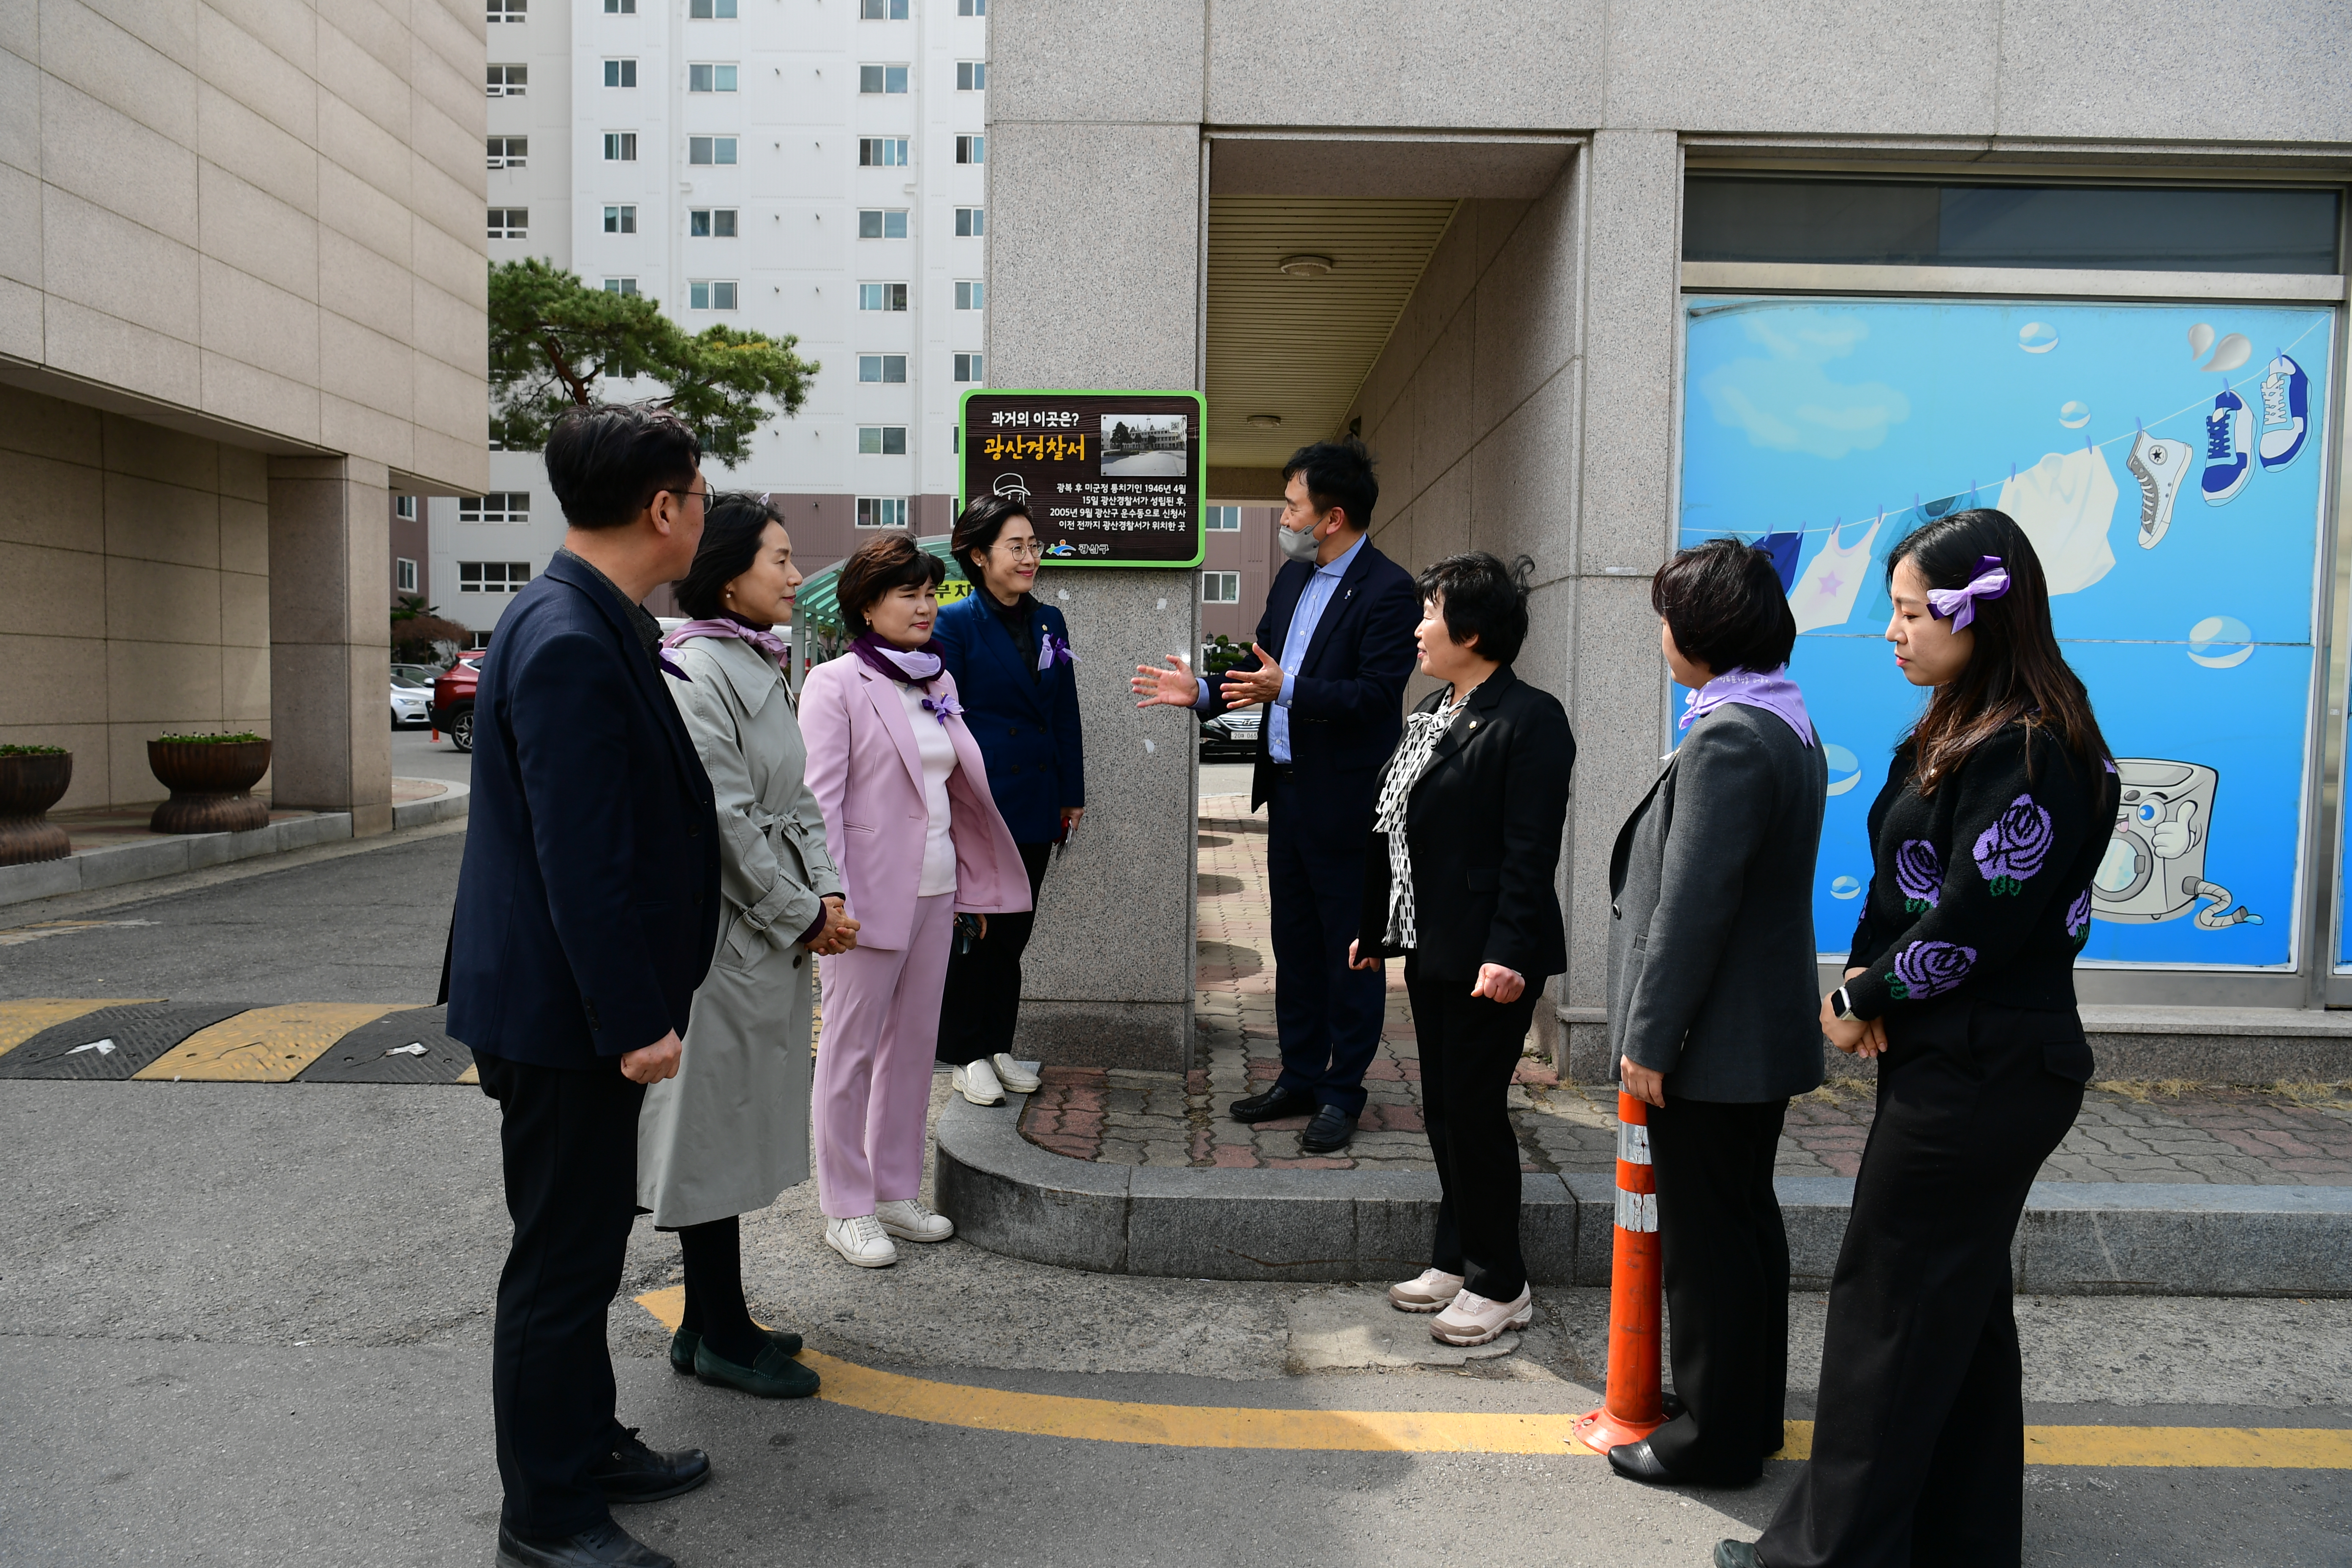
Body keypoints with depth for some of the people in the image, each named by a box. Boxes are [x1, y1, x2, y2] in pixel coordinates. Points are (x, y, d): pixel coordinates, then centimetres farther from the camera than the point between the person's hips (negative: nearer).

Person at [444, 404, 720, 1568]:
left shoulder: (590, 624, 7)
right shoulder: (568, 644, -24)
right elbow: (583, 859, -26)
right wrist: (637, 1022, -21)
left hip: (583, 1001, 10)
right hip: (562, 1010, -10)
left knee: (587, 1239, 22)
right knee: (563, 1258, 5)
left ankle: (587, 1446, 40)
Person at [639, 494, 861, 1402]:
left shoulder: (762, 669, 13)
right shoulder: (693, 672, -16)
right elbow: (724, 819, -20)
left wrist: (827, 892, 1)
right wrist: (803, 915, -13)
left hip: (768, 935, 9)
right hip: (719, 932, -9)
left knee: (738, 1129, 16)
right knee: (713, 1130, 2)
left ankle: (712, 1321, 29)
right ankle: (720, 1337, 16)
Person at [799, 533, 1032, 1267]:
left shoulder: (939, 680, 13)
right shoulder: (836, 684, -8)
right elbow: (819, 798, -13)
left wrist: (974, 881, 15)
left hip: (935, 890, 7)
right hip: (870, 894, -7)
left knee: (914, 1043, 13)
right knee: (851, 1050, 4)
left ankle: (896, 1190, 26)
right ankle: (846, 1211, 15)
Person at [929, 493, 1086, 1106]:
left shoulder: (1050, 622, 10)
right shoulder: (955, 624, -6)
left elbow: (1065, 714, 13)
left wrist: (1072, 795, 11)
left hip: (1036, 806, 5)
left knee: (1015, 930, 12)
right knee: (973, 930, 4)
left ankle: (998, 1046, 24)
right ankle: (968, 1055, 17)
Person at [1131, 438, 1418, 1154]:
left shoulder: (1388, 591, -15)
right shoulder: (1293, 577, 12)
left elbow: (1375, 694, -21)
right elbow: (1258, 665, 16)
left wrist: (1288, 690, -29)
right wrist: (1201, 691, 2)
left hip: (1346, 801, -8)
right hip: (1287, 790, 8)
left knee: (1351, 949, 5)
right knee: (1294, 943, 16)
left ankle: (1344, 1092, 18)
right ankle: (1300, 1077, 30)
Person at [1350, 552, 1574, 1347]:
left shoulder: (1530, 718, -14)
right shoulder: (1432, 712, 13)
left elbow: (1531, 849, -19)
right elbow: (1393, 829, 16)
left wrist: (1508, 952, -24)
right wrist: (1375, 927, 17)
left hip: (1487, 959, -9)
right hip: (1430, 948, 9)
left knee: (1476, 1111, 0)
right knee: (1444, 1110, 17)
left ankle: (1501, 1286, 16)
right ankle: (1455, 1259, 32)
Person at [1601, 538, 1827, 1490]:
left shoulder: (1726, 739, -21)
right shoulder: (1789, 725, 11)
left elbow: (1692, 906, -24)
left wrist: (1649, 1037, -17)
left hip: (1715, 1041, -10)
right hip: (1764, 1029, 10)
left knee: (1705, 1235, 3)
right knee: (1746, 1220, 20)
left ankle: (1717, 1438, 18)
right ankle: (1752, 1412, 35)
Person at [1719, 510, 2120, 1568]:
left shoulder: (2027, 754, -19)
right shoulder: (1959, 732, 11)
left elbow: (1975, 923, -22)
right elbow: (1906, 886, 13)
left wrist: (1863, 998, -9)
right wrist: (1868, 985, -3)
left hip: (1983, 1074, -10)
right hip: (1953, 1057, 10)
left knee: (1890, 1308, 0)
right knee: (1960, 1303, 18)